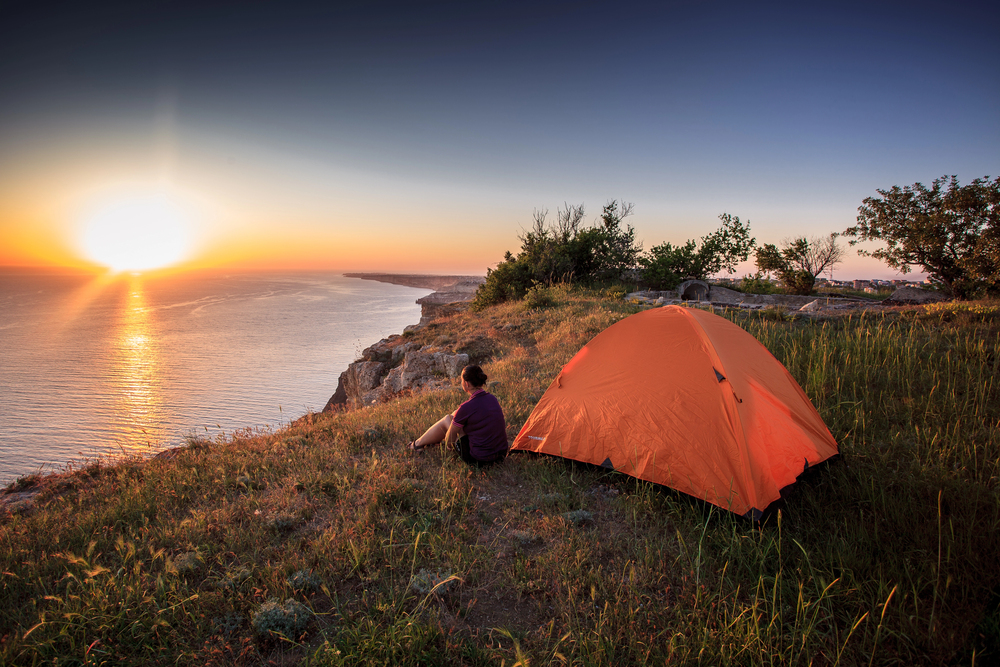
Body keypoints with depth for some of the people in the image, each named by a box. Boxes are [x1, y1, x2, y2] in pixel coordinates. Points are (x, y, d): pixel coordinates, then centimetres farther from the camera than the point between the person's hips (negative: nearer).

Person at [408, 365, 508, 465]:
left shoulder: (467, 408, -21)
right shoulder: (492, 398, 0)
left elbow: (449, 440, -6)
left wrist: (448, 442, 18)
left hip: (479, 459, -6)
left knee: (447, 419, 13)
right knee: (456, 414, 22)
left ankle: (419, 443, 38)